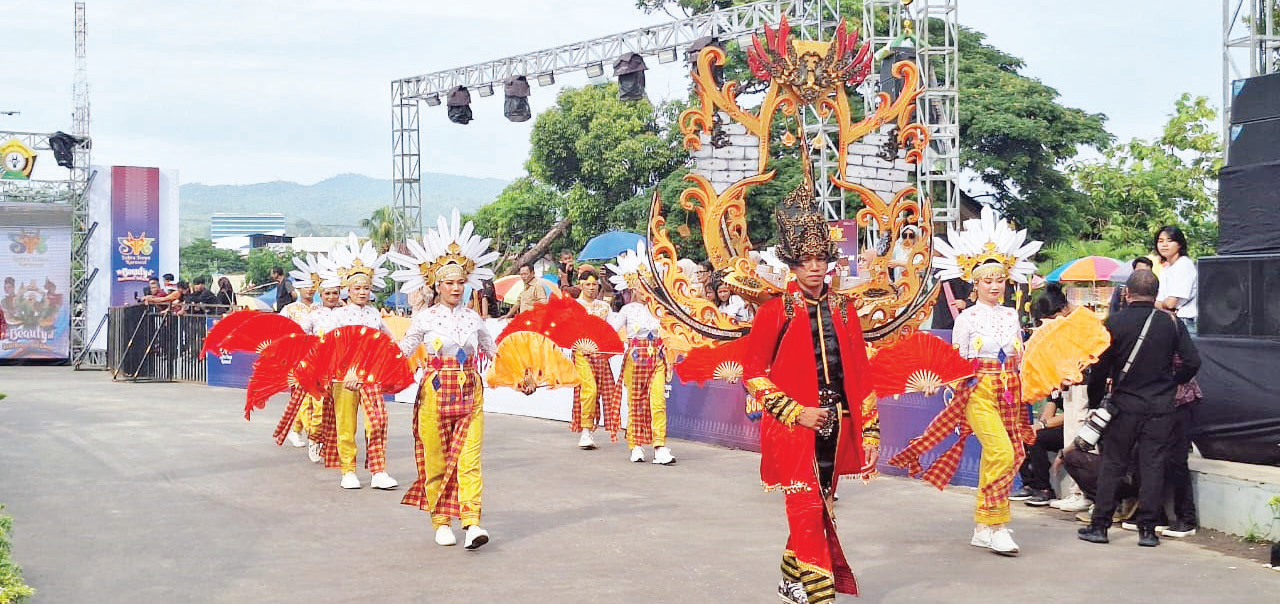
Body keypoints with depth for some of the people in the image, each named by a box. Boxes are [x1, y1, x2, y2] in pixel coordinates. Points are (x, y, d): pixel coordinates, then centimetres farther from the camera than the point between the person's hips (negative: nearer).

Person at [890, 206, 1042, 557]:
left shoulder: (1011, 316, 10)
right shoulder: (967, 318, -4)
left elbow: (1019, 360, 14)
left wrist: (1022, 397, 12)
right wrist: (957, 405, -8)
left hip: (1008, 394, 5)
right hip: (979, 393, -5)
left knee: (992, 459, 7)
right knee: (1002, 453, -18)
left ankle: (982, 528, 16)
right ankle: (997, 526, -9)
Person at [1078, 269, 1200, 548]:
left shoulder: (1114, 323, -7)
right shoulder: (1172, 323, -1)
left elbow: (1100, 367, -5)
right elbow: (1192, 362, -1)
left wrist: (1095, 402, 7)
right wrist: (1171, 384, 15)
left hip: (1124, 406, -1)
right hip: (1161, 408, 1)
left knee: (1112, 465, 7)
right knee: (1153, 466, 6)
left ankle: (1100, 525, 9)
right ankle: (1148, 529, 6)